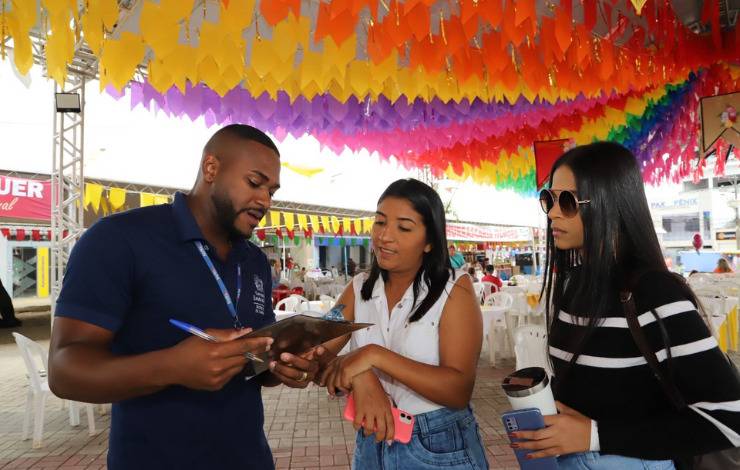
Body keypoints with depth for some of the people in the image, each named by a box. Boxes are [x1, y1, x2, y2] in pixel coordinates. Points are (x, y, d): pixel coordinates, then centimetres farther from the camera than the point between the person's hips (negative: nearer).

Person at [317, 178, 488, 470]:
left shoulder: (454, 290, -13)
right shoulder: (359, 289, -1)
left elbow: (459, 391, -21)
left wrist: (374, 356, -30)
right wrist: (359, 377, -29)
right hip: (372, 444, 4)